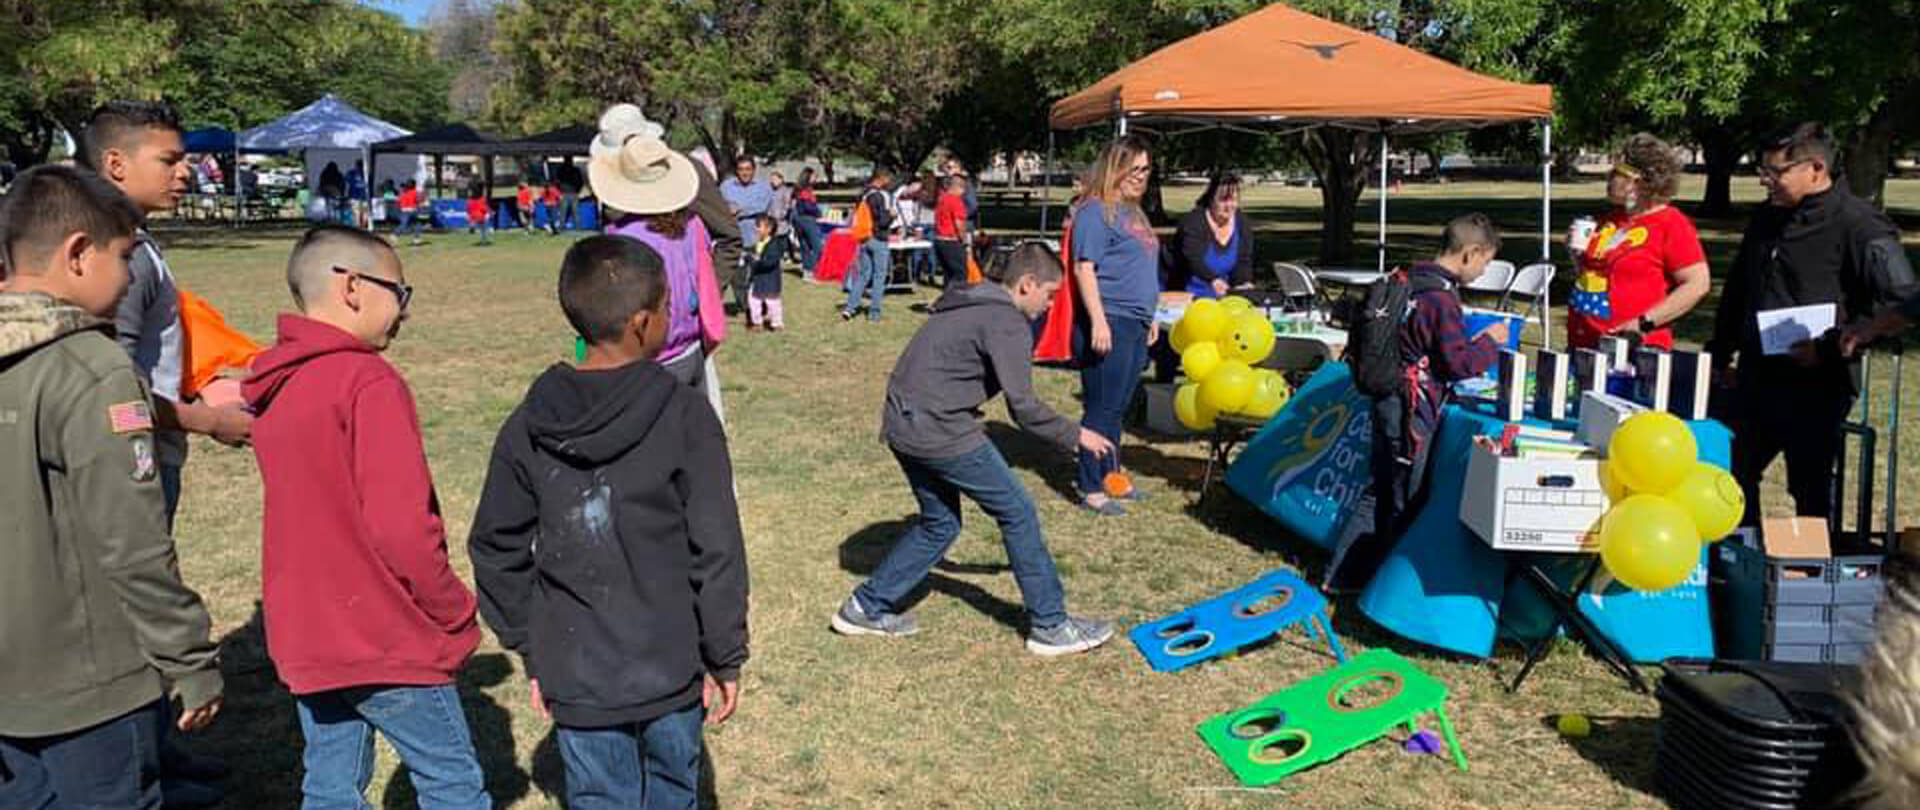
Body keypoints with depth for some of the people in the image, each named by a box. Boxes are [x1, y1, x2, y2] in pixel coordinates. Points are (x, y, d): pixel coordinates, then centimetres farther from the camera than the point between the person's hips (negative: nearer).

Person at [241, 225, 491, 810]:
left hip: (304, 637, 8)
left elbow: (307, 512, 13)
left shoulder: (274, 385, 7)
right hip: (387, 640, -8)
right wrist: (455, 612, -10)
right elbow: (402, 526, -24)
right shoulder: (369, 382, -18)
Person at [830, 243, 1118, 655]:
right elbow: (1023, 406, -17)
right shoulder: (1008, 323, -13)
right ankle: (1050, 625, 11)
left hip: (903, 426, 9)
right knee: (1018, 513, 3)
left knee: (940, 522, 21)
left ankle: (867, 607, 25)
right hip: (940, 432, -9)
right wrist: (1074, 436, -3)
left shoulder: (968, 305, 17)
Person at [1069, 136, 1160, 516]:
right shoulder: (1096, 211, -9)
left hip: (1136, 325, 9)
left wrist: (1150, 318, 25)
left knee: (1117, 408, 16)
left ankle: (1110, 474, 27)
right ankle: (1090, 490, 2)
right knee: (1102, 409, -4)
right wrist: (1098, 320, -23)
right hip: (1109, 323, -9)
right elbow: (1084, 268, -17)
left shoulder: (1134, 212, 20)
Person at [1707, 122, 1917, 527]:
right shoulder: (1767, 218, 12)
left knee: (1810, 492, 3)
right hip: (1755, 379, 7)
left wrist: (1830, 346, -20)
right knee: (1734, 476, 13)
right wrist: (1721, 353, 21)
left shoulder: (1858, 224, -11)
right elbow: (1736, 291, 22)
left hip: (1815, 387, -7)